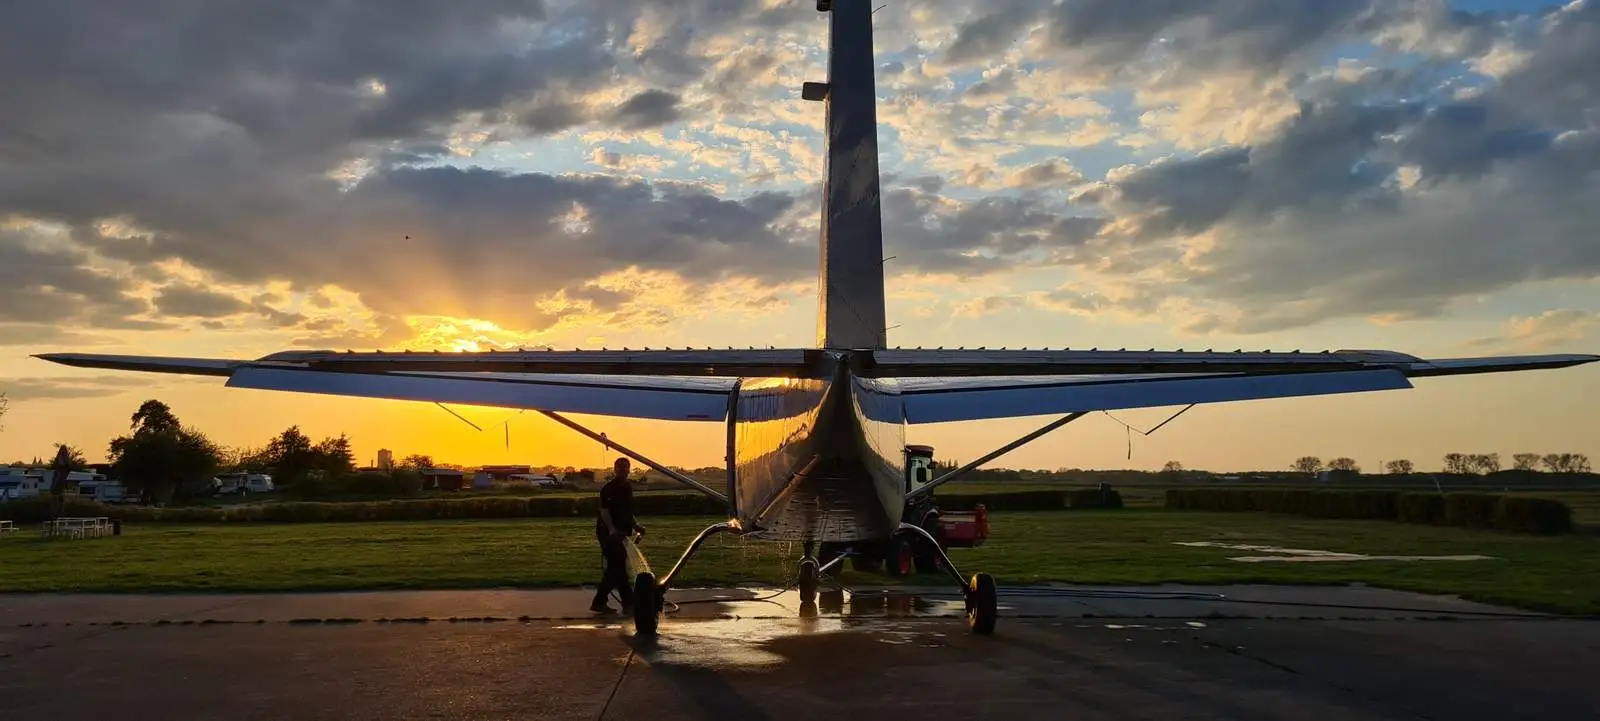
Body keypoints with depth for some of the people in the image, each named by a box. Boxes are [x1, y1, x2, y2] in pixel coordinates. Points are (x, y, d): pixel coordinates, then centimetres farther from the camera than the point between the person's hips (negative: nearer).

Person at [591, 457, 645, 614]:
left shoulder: (627, 488, 15)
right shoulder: (608, 488, -11)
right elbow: (604, 511, -20)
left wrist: (635, 526, 11)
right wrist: (612, 529, -32)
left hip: (620, 534, 9)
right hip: (609, 533, -9)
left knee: (613, 568, 10)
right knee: (618, 568, -8)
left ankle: (599, 602, 16)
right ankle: (628, 603, -6)